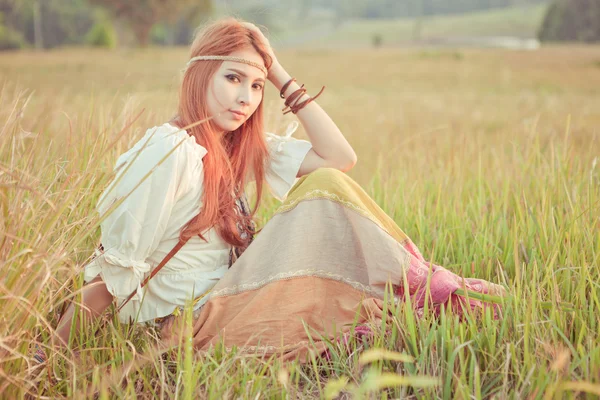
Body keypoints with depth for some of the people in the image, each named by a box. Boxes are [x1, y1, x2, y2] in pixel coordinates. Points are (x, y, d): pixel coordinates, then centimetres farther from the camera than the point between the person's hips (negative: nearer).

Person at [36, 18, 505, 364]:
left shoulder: (240, 146, 7)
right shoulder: (168, 150, -18)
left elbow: (339, 156, 1)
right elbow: (112, 274, -16)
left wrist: (283, 78, 0)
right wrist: (57, 357, -13)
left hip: (231, 296, 8)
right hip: (192, 322, -8)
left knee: (326, 180, -3)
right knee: (325, 192, -15)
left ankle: (429, 284, -2)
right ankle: (428, 290, -5)